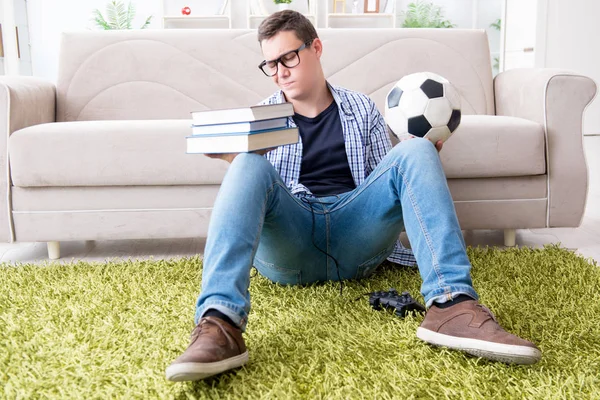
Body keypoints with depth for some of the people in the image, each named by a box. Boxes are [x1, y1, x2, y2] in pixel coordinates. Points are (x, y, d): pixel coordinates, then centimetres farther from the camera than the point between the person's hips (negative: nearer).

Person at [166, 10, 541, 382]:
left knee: (415, 150, -19)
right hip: (288, 239, -1)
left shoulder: (362, 107, 22)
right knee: (250, 164, -29)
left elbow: (386, 181, 22)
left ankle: (450, 304, -37)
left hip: (354, 236, 1)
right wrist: (234, 159, -9)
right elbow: (255, 188, 12)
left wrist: (420, 160, 2)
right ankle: (220, 324, -49)